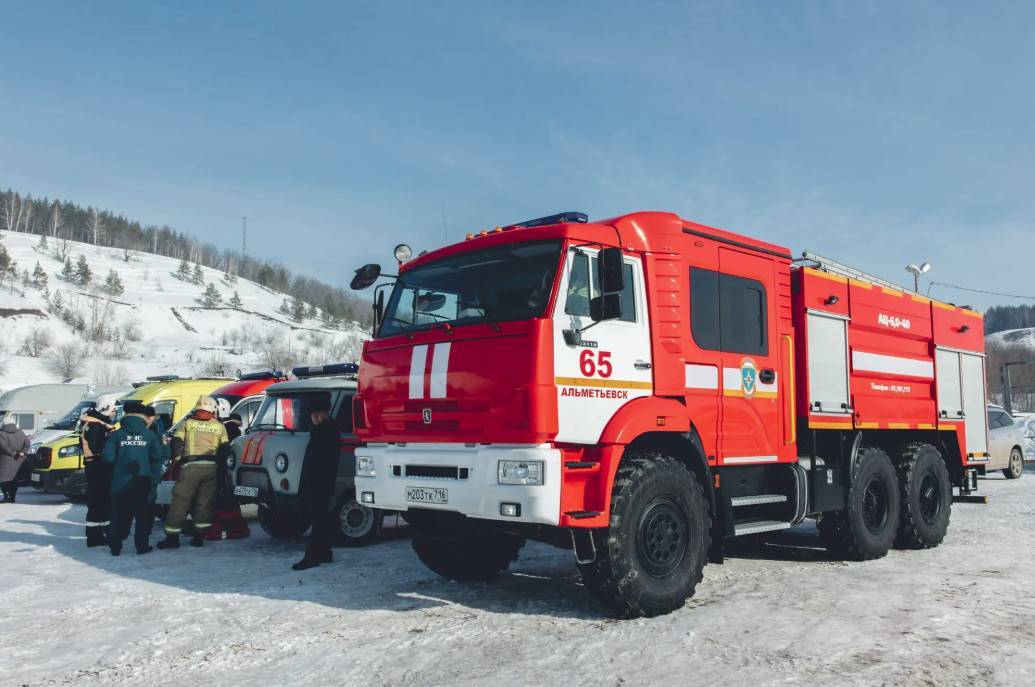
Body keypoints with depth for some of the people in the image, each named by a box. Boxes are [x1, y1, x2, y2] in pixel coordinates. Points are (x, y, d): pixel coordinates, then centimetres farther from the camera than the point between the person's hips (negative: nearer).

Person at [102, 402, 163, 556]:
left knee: (118, 516, 11)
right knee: (143, 516, 9)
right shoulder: (150, 435, -2)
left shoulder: (116, 435, -2)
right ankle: (142, 546, 10)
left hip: (120, 484, 1)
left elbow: (108, 457, -7)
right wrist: (154, 478, 8)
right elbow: (157, 457, -5)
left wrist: (119, 464, 12)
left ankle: (115, 547, 14)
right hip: (143, 484, -1)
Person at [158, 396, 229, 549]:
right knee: (204, 503, 10)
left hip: (190, 467, -2)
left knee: (180, 502, 3)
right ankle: (199, 537, 11)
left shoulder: (187, 424, 9)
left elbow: (176, 443, 1)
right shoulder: (219, 426, 13)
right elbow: (224, 449, 10)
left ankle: (172, 537, 2)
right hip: (211, 468, 2)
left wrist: (176, 460, 10)